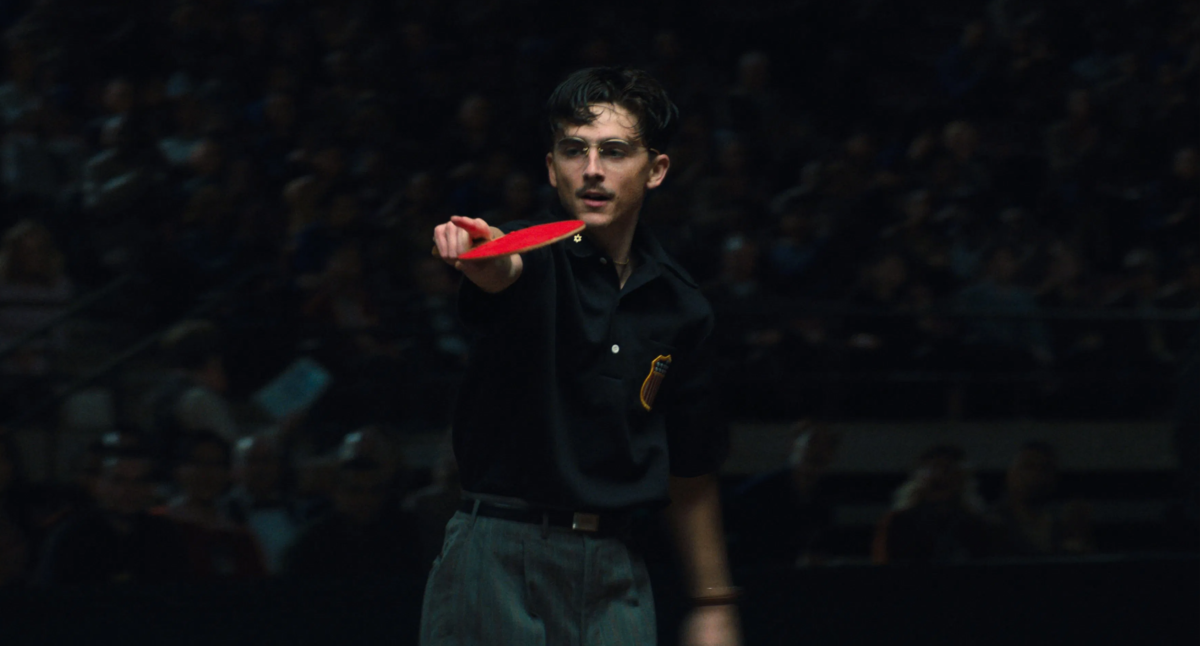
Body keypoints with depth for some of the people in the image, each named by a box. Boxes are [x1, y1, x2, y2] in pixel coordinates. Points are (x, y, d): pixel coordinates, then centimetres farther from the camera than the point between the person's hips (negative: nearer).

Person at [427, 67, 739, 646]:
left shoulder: (681, 306, 9)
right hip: (498, 558, -3)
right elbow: (502, 272, -30)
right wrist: (477, 253, -54)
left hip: (614, 574, 4)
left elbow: (690, 468, 17)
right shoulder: (535, 258, -3)